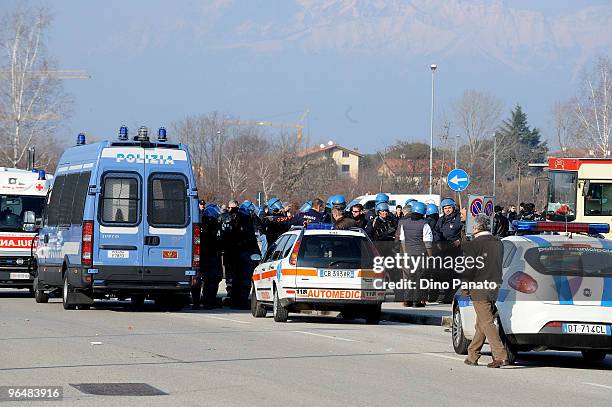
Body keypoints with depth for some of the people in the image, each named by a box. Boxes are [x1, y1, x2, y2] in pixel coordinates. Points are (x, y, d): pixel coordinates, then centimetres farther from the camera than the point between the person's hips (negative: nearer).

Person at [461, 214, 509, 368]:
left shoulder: (473, 244, -11)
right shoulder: (498, 243, 10)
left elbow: (468, 268, -10)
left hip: (480, 288, -7)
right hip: (495, 286, 7)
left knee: (487, 323, -7)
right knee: (481, 323, 14)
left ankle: (501, 356, -17)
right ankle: (472, 356, 22)